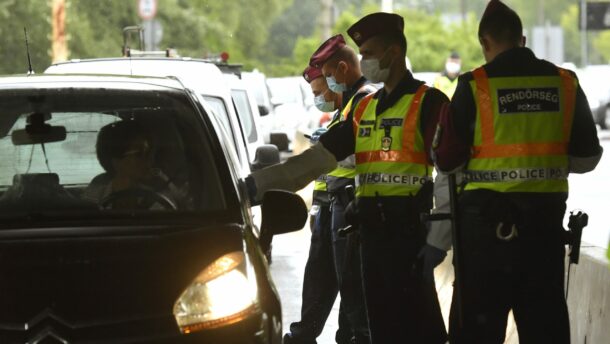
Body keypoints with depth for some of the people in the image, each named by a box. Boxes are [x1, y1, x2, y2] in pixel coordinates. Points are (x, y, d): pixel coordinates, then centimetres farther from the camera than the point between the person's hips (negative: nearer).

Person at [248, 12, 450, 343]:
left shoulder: (428, 102, -5)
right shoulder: (365, 108, 18)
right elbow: (317, 158, 15)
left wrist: (438, 238, -16)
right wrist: (257, 183, 6)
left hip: (410, 231, -7)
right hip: (371, 230, 7)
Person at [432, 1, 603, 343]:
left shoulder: (475, 85, -8)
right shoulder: (566, 84, 2)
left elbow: (448, 161, -6)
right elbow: (587, 157, 7)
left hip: (488, 215, -3)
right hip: (547, 213, 3)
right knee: (545, 316, 12)